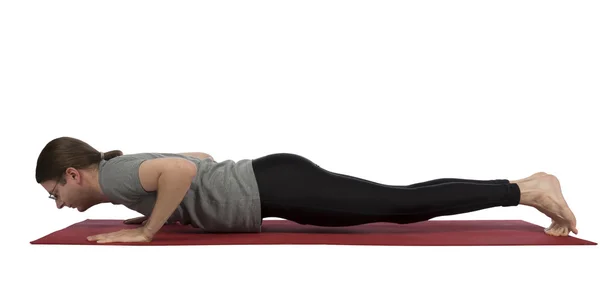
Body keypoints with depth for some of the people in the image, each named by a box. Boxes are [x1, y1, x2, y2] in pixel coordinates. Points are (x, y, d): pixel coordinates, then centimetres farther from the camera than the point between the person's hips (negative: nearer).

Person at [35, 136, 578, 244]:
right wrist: (158, 211, 27)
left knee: (402, 204, -7)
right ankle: (526, 186, 14)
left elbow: (180, 171, -28)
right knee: (404, 206, 9)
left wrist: (147, 230, -15)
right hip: (270, 181, 9)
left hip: (274, 190, -9)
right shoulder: (127, 168, 19)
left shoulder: (111, 177, -8)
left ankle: (526, 190, -2)